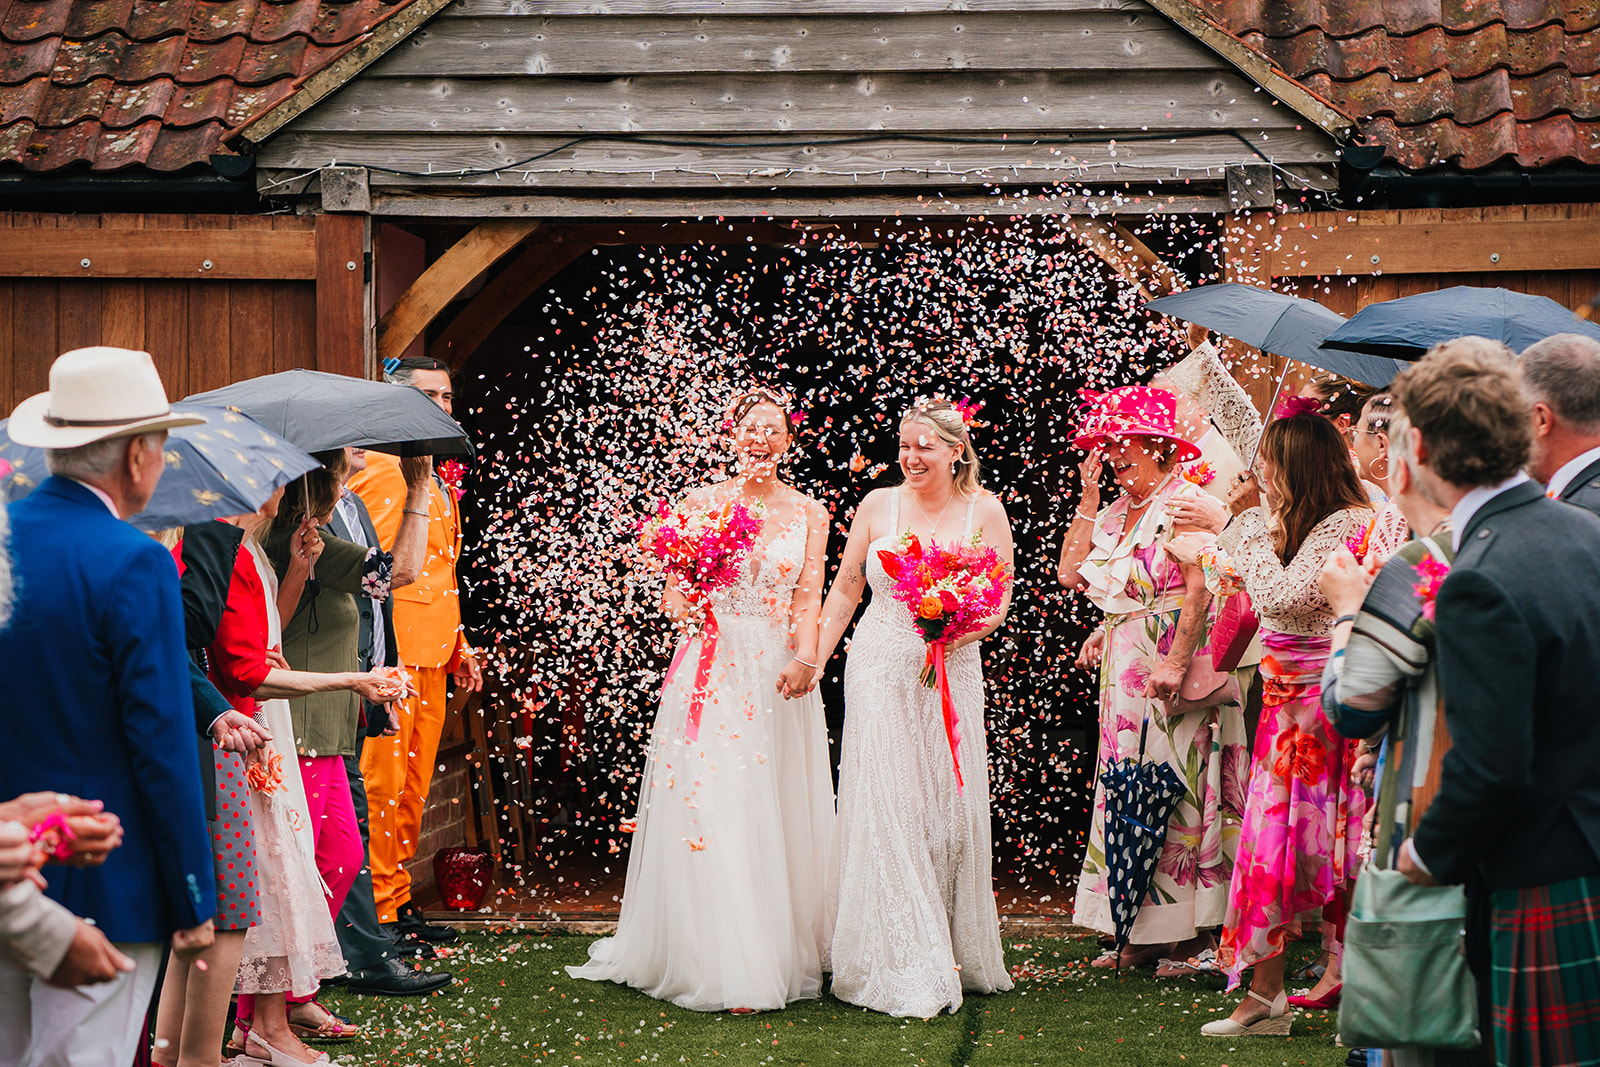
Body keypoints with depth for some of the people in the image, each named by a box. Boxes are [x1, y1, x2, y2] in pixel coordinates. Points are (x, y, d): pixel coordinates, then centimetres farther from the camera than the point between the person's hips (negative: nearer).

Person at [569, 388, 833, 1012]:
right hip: (711, 670, -1)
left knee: (778, 813, 2)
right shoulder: (703, 502, 5)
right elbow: (676, 596, 5)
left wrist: (805, 659, -13)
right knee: (709, 808, -6)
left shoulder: (809, 513, 8)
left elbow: (809, 598, 4)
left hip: (780, 673, 1)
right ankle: (712, 961, -2)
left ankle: (782, 955, 12)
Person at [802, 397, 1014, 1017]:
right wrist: (814, 658, 3)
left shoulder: (985, 511, 3)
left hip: (953, 675, 1)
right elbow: (846, 589, 9)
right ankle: (905, 971, -5)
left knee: (952, 808, 3)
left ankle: (958, 955, 18)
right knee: (887, 808, -7)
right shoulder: (879, 506, 2)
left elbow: (1000, 600, 5)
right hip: (881, 672, -1)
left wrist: (959, 630, -15)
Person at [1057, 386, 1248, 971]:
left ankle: (1192, 930, -2)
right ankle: (1141, 931, 9)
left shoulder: (1185, 501, -8)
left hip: (1168, 667, -8)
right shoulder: (1117, 511, 16)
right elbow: (1071, 572, 10)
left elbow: (1199, 591, -15)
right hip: (1125, 669, 8)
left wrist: (1174, 661, -23)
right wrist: (1089, 498, 8)